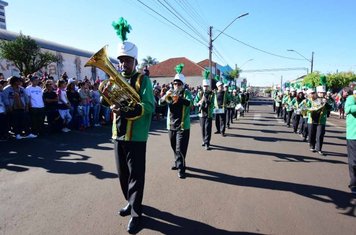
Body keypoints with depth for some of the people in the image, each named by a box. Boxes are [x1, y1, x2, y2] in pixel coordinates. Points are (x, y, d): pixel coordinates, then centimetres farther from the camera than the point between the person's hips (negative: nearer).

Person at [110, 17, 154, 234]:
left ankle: (136, 214, 15)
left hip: (136, 136, -6)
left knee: (135, 175, 1)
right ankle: (130, 203, 38)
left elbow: (150, 106, -15)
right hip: (118, 134, 6)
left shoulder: (143, 79, -5)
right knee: (123, 174, 17)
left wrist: (129, 110, -29)